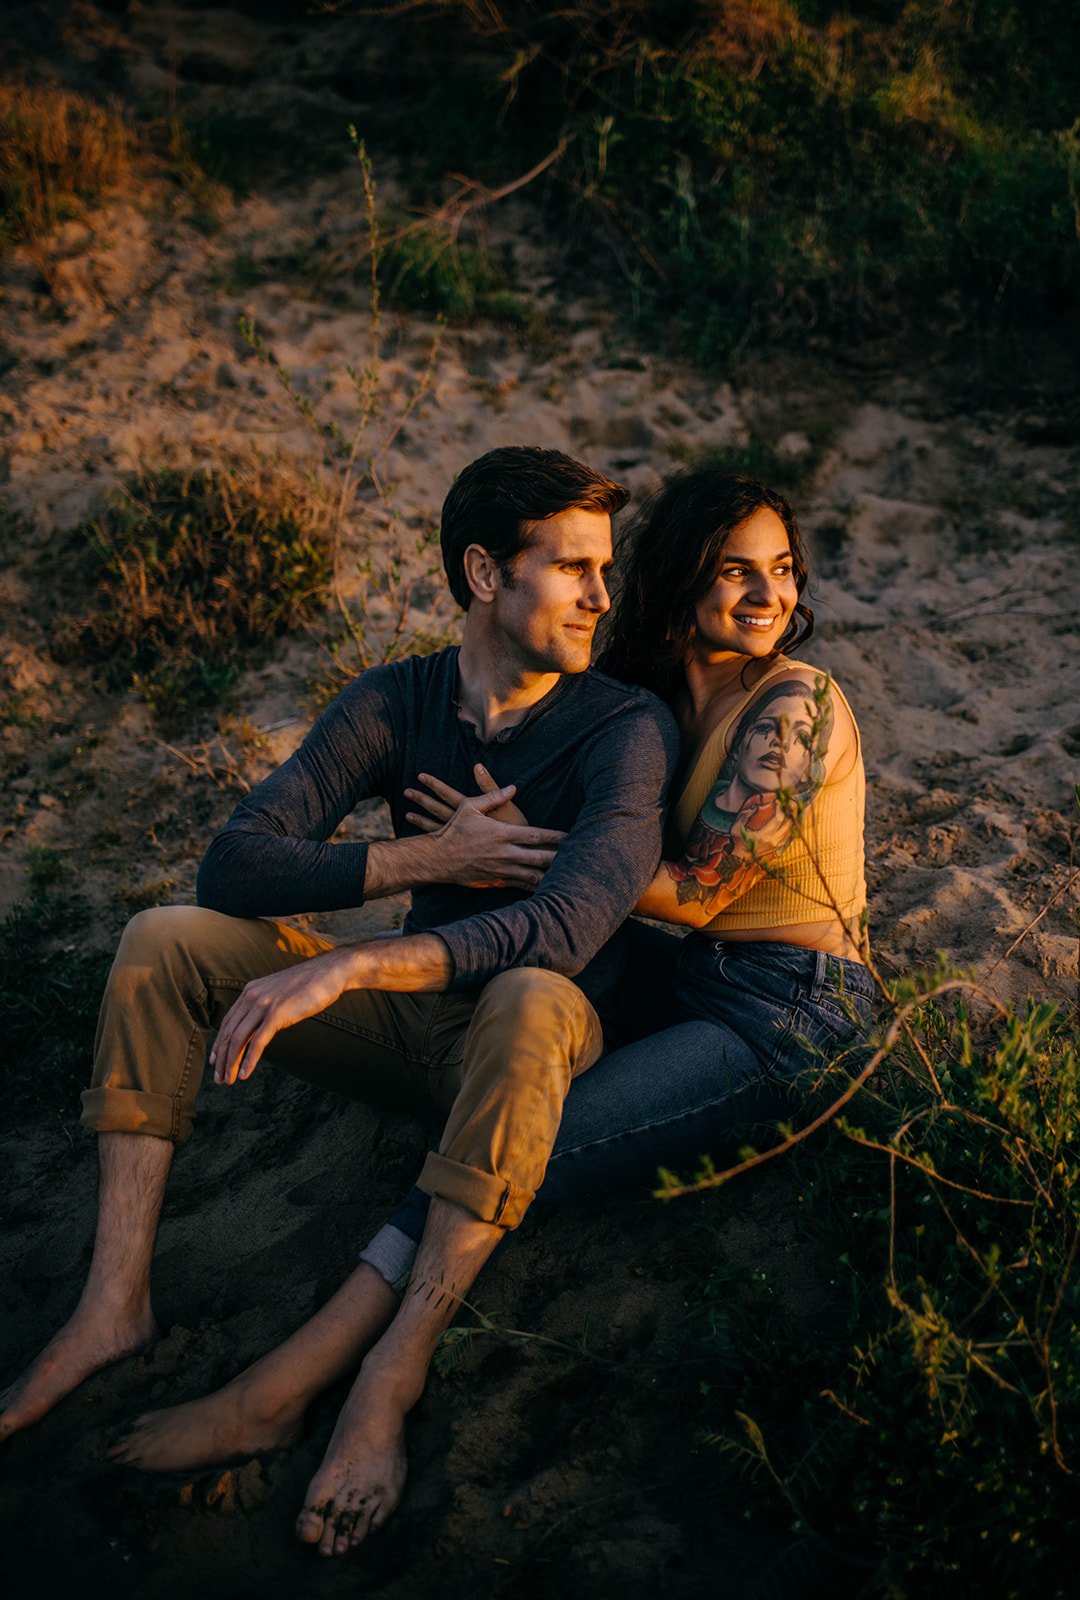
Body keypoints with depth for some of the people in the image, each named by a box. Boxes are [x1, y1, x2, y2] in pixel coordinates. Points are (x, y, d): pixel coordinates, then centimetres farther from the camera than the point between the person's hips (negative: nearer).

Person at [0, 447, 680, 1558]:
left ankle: (388, 1381, -38)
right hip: (410, 1018, 4)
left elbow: (568, 924, -32)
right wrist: (421, 859, -21)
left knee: (530, 1000, -40)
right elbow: (235, 866, -11)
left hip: (527, 1044, -4)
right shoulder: (396, 703, -2)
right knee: (165, 939, -11)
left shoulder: (625, 728, -14)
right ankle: (117, 1299, -18)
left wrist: (349, 967, -39)